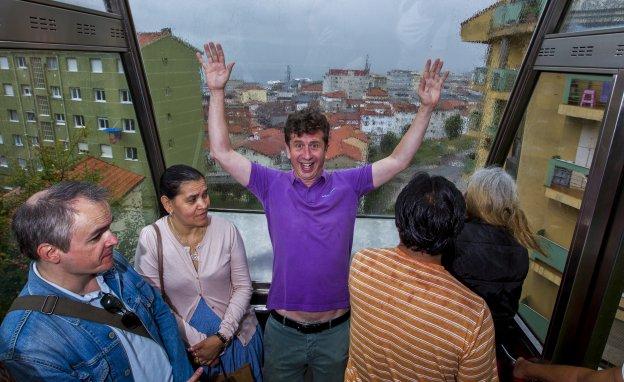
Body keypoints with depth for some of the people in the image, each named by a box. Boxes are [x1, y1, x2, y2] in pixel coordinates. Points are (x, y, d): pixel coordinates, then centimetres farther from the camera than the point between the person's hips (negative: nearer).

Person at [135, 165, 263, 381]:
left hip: (237, 337, 2)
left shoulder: (227, 230, -15)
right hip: (185, 343, -1)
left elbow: (243, 286, -8)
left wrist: (222, 337, -13)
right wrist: (195, 340, -12)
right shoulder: (150, 239, -17)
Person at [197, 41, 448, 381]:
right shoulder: (273, 186, -7)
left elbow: (399, 160, -6)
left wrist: (426, 107, -12)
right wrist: (217, 92, -17)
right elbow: (222, 153, -11)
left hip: (336, 331, 1)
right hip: (283, 331, 0)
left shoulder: (347, 184, -5)